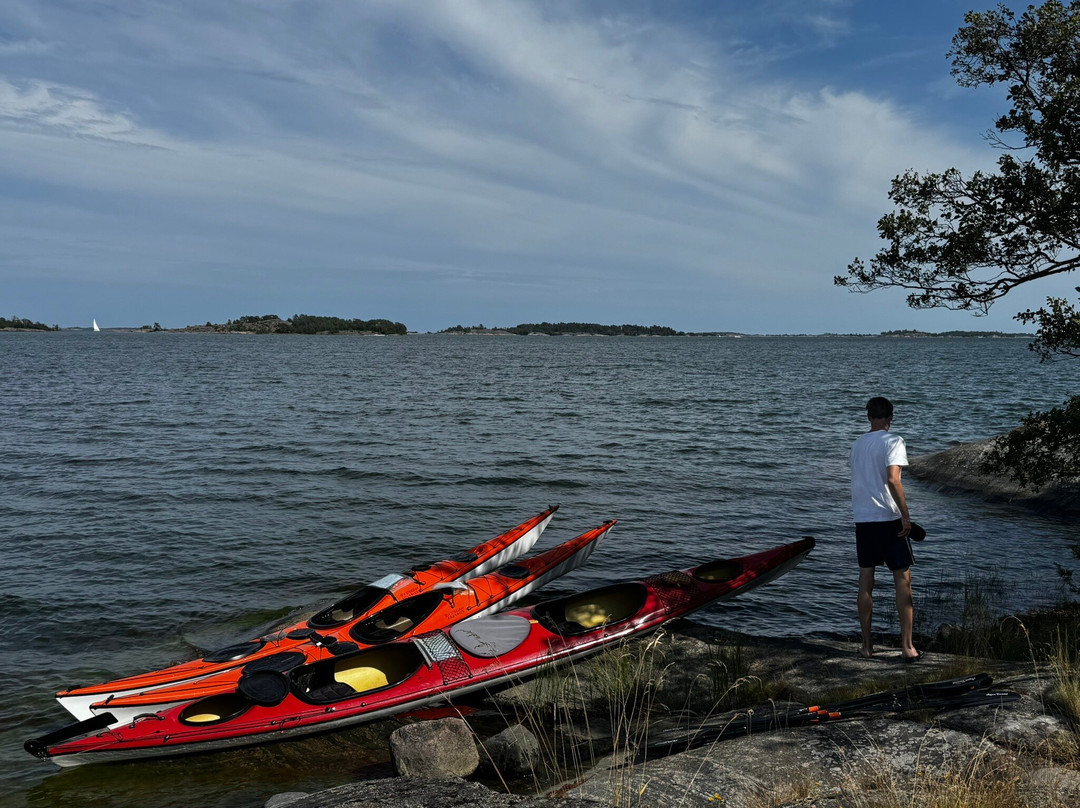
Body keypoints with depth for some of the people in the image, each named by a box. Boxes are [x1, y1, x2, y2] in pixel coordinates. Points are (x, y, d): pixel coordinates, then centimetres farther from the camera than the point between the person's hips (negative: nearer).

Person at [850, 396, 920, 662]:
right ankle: (907, 645, 0)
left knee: (866, 580, 9)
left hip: (862, 518, 6)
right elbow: (892, 479, -21)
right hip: (887, 518, -6)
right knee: (903, 579, 2)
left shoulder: (858, 444, 12)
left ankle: (867, 645, 13)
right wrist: (906, 515, -16)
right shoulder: (893, 441, -8)